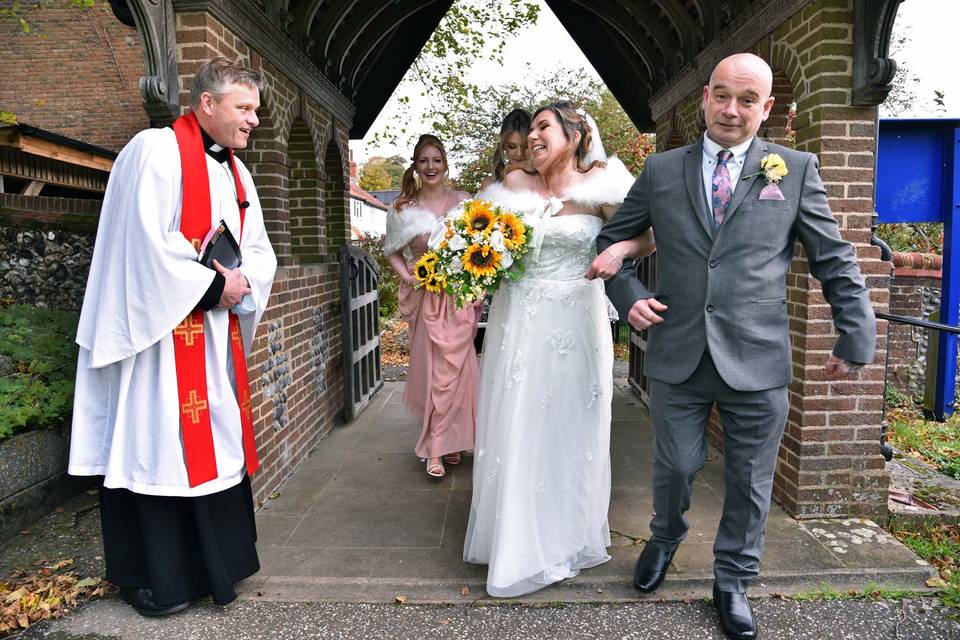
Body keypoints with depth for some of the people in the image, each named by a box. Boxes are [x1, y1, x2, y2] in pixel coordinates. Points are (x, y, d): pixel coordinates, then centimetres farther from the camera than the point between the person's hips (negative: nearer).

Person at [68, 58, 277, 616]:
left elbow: (260, 251, 14)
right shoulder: (156, 152, -11)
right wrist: (215, 285, -14)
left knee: (214, 441, 13)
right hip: (160, 331, -8)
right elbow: (147, 244, -21)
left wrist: (242, 281, -6)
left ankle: (212, 562, 27)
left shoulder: (236, 171, 15)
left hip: (217, 334, 8)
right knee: (158, 443, 0)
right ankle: (153, 577, 18)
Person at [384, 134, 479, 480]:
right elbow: (393, 251, 12)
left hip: (460, 295, 0)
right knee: (432, 366, 3)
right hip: (424, 296, 1)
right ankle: (444, 443, 15)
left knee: (453, 366, 0)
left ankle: (437, 446, 14)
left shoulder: (463, 202, 2)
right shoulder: (403, 208, 4)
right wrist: (407, 277, -5)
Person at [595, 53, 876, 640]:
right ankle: (666, 538, 44)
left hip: (758, 361, 0)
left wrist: (856, 341, 2)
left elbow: (836, 261, 4)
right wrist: (629, 295, -1)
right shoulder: (661, 170, 5)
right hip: (677, 357, 1)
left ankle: (733, 582, 35)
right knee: (676, 467, 12)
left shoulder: (796, 169, 3)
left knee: (751, 482, 11)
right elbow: (611, 240, 14)